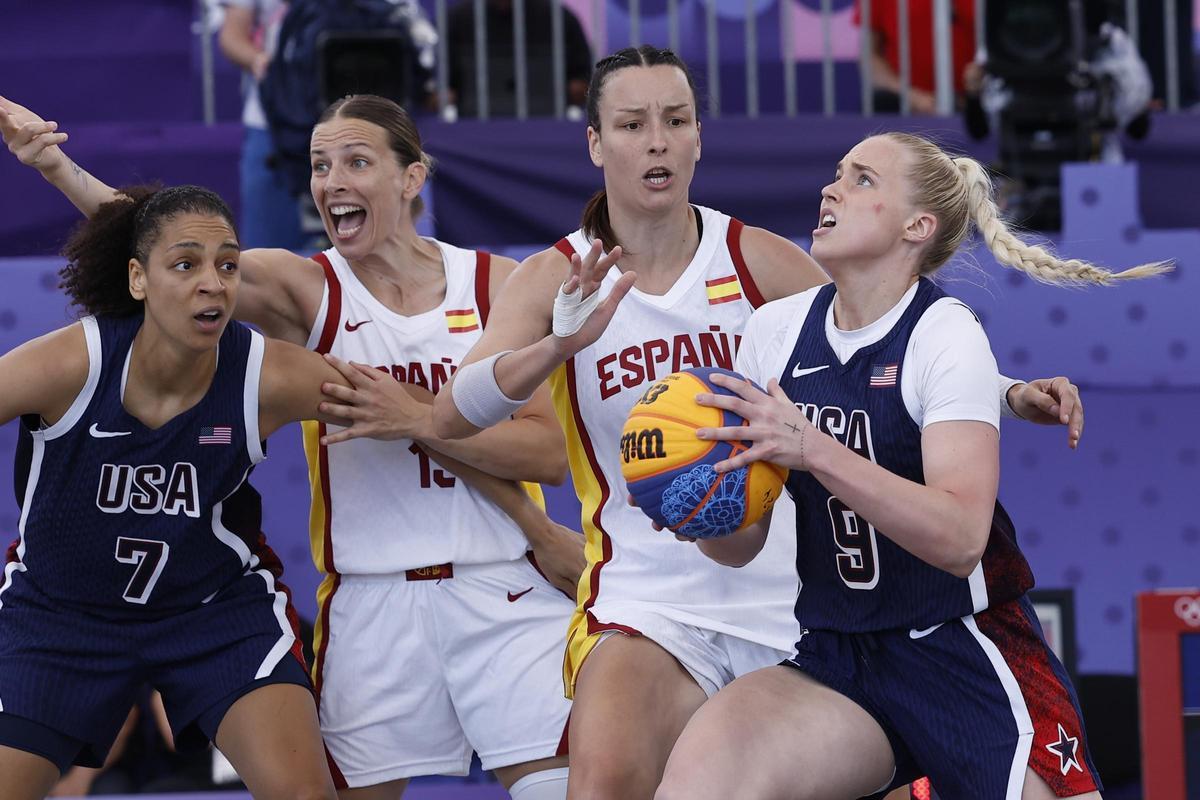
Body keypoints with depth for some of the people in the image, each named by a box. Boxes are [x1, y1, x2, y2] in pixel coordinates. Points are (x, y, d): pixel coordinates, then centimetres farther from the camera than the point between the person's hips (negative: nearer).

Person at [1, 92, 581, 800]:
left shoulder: (498, 285, 2)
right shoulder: (303, 291, -1)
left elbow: (550, 453, -4)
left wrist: (416, 419, -17)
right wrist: (61, 169, -32)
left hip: (503, 589, 0)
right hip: (370, 602, 0)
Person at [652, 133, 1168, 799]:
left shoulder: (947, 335, -10)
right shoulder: (776, 329, 5)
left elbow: (960, 538, -24)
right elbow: (739, 546, 8)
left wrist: (811, 449, -32)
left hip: (964, 658, -3)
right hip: (834, 661, 3)